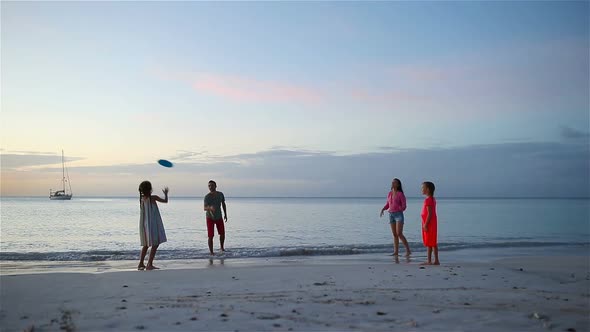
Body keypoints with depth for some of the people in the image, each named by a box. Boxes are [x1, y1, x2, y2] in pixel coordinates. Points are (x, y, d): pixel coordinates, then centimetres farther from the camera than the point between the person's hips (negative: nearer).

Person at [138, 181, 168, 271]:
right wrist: (166, 193, 20)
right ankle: (149, 264, -9)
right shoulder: (153, 197, -12)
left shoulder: (141, 199, 6)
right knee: (155, 244, -3)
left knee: (146, 244, 18)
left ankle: (141, 264, 19)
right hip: (153, 224, -7)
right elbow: (165, 201, 2)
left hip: (144, 224, 7)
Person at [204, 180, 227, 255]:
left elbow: (223, 204, 9)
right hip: (210, 218, -4)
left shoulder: (220, 194, -7)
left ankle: (222, 247, 34)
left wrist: (225, 214, 10)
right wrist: (210, 207, -54)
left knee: (222, 234, 9)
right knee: (210, 236, -8)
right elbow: (204, 208, -32)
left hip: (219, 217, 4)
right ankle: (211, 252, 4)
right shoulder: (207, 197, -20)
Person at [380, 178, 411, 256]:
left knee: (399, 234, -14)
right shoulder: (389, 194, 11)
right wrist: (383, 209, 1)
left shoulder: (400, 194, -6)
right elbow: (387, 204, 19)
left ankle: (408, 250, -9)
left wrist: (395, 209, -20)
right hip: (391, 215, 6)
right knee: (394, 234, 8)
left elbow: (403, 206, -7)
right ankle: (396, 251, 12)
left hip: (398, 214, -6)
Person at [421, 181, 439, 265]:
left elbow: (429, 213, -21)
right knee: (433, 243, 11)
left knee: (429, 243, -5)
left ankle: (429, 261, -2)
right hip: (433, 223, 10)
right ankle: (436, 260, 13)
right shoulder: (433, 199, 14)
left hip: (429, 224, -10)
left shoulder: (428, 200, -16)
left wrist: (425, 224, -20)